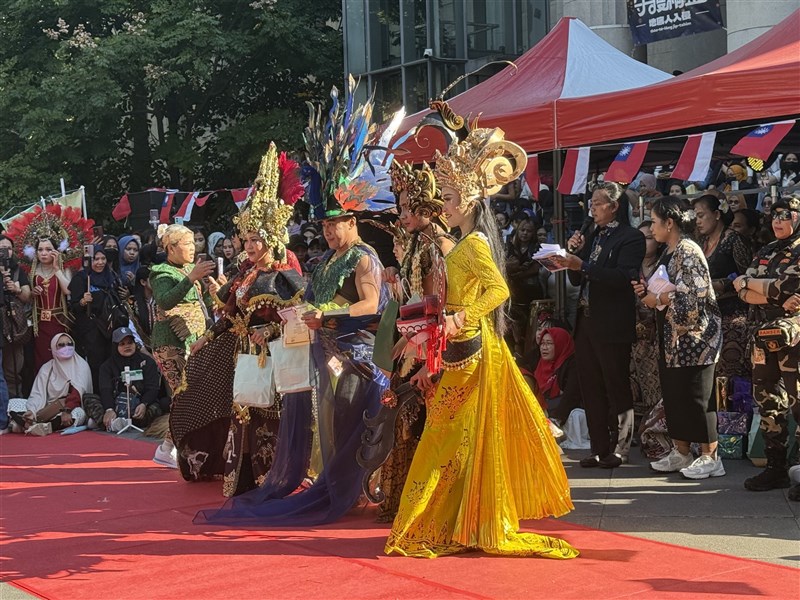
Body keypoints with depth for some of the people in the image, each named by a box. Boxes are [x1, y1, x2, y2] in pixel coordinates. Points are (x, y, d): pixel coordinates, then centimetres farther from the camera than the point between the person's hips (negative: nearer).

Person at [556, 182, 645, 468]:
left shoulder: (631, 237, -7)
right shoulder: (592, 236, 16)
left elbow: (624, 276, -21)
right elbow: (576, 280, 17)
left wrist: (583, 265, -23)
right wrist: (573, 253, 1)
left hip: (612, 326, -8)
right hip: (586, 322, 8)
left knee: (617, 389, 0)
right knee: (592, 390, 10)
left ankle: (618, 450, 7)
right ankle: (599, 448, 17)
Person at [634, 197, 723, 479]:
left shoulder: (688, 252, -14)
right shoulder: (668, 252, 14)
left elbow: (693, 295, -23)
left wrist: (658, 299, -14)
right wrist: (647, 290, 3)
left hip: (695, 335, -9)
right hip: (672, 335, 9)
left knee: (696, 395, -5)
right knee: (673, 393, 11)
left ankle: (710, 457, 2)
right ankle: (681, 453, 20)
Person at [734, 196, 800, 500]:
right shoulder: (767, 252, 16)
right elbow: (743, 292, 5)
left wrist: (748, 282, -5)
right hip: (764, 338, 7)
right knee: (768, 402, 10)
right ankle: (775, 469, 19)